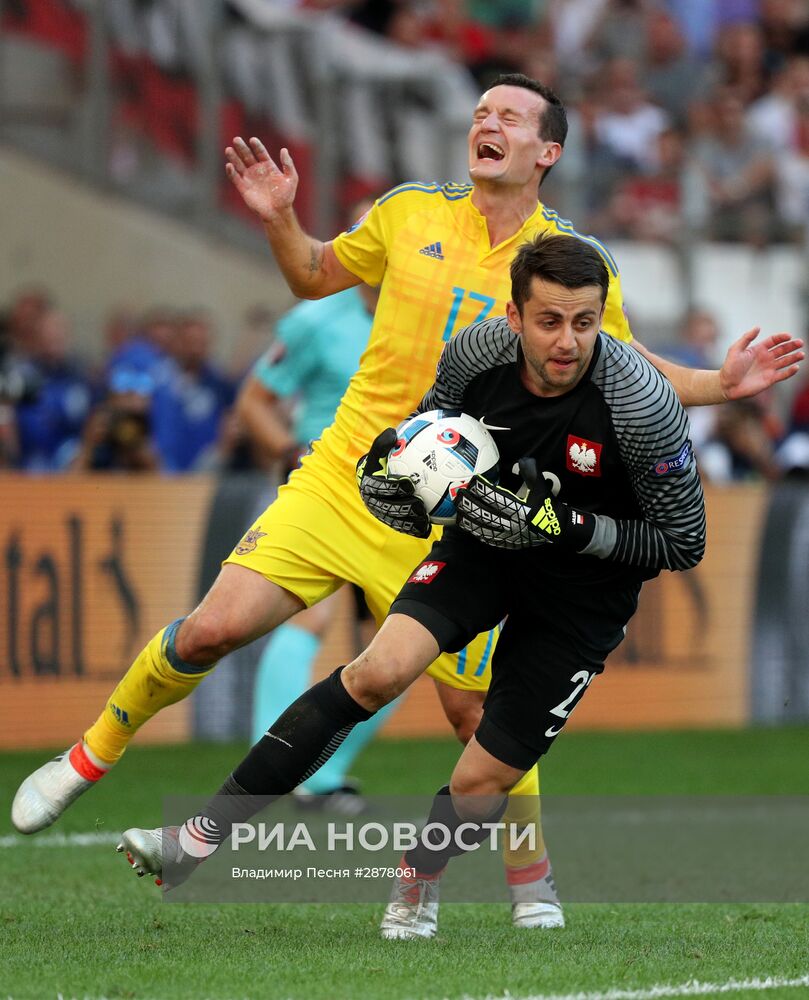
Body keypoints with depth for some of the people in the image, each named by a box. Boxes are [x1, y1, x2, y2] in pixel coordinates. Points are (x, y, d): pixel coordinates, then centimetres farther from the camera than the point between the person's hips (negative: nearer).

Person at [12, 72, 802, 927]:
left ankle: (531, 879, 19)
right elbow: (314, 276, 17)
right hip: (342, 475, 1)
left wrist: (722, 383, -2)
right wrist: (278, 219, -1)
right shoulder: (410, 214, 2)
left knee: (474, 709, -4)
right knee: (215, 627, -13)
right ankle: (90, 757, 9)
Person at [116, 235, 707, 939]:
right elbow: (435, 424, 6)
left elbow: (685, 542, -19)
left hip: (585, 584, -3)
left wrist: (569, 527, -31)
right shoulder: (477, 354, -17)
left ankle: (418, 881, 28)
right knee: (379, 671, -21)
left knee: (482, 781, -7)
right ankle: (203, 834, -17)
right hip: (488, 539, 3)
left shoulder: (641, 401, -29)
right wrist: (391, 473, -17)